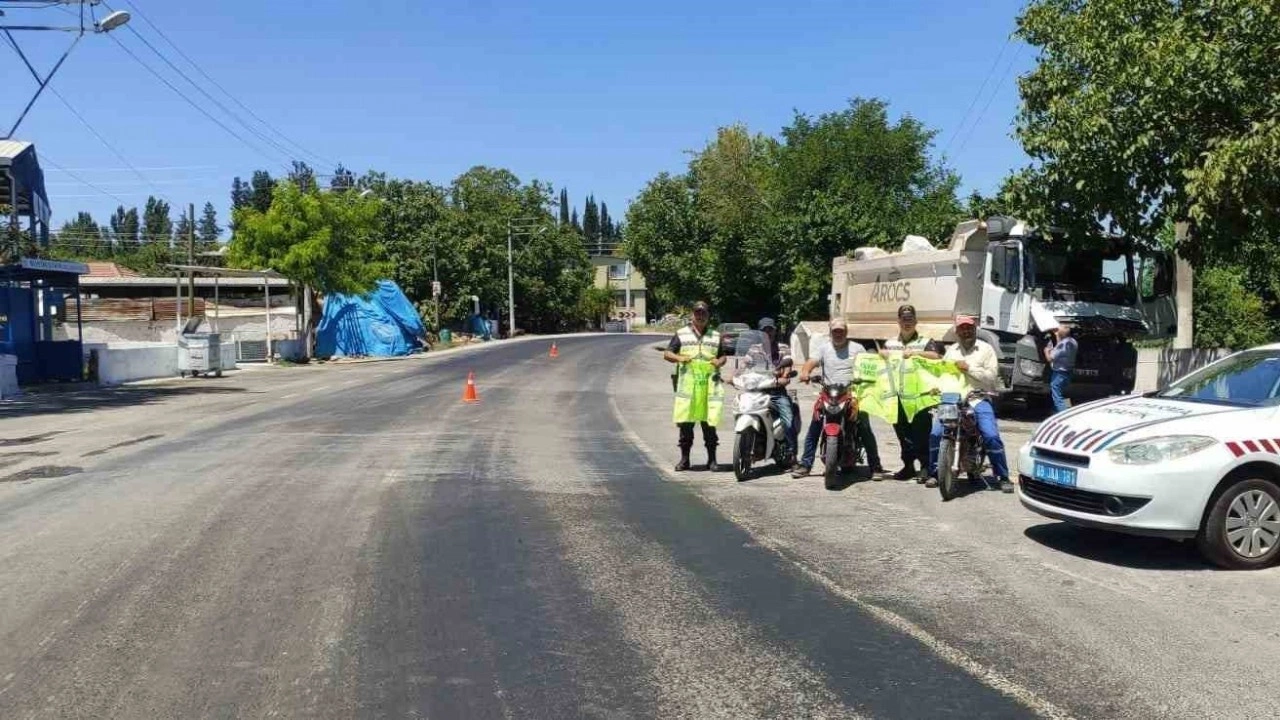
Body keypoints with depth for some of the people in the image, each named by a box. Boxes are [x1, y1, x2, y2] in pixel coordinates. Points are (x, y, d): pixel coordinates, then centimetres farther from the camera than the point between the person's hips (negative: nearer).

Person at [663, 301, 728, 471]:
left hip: (710, 385, 1)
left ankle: (712, 459, 11)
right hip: (687, 385, -1)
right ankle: (684, 459, 9)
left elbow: (723, 356, 22)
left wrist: (719, 362, -2)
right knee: (685, 424, 0)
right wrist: (679, 358, -14)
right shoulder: (681, 334, 9)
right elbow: (667, 354, 6)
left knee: (710, 424, 1)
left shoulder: (715, 336, 17)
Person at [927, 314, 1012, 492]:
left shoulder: (985, 349, 6)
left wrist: (969, 368, -12)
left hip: (978, 399, -3)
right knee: (935, 433, -11)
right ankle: (934, 473, 4)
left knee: (991, 436, -17)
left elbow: (992, 376, -3)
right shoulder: (951, 351, 20)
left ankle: (1003, 477, -3)